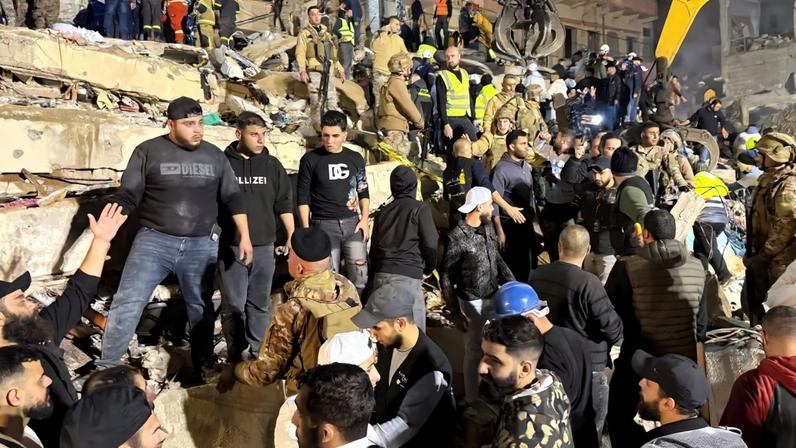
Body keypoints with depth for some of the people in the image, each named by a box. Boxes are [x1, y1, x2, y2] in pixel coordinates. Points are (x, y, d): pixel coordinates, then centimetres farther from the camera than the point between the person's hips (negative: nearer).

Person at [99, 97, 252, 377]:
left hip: (202, 245, 2)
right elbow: (127, 195, -2)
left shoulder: (214, 155, 6)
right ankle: (106, 369, 5)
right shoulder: (148, 151, -2)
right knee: (128, 302, -9)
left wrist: (245, 236, 5)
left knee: (201, 308, 12)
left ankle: (202, 369, 28)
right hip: (154, 240, -2)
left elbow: (233, 198, 9)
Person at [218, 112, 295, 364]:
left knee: (260, 304, 11)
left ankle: (259, 353, 21)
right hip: (231, 248, -2)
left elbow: (284, 205, 10)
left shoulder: (272, 165, 6)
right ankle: (235, 357, 13)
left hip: (264, 247, 3)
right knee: (233, 305, 2)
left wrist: (292, 238, 7)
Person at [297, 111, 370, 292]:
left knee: (359, 276, -3)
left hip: (352, 222, 3)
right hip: (324, 224, -2)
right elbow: (303, 198, 0)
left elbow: (363, 192, 16)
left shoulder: (355, 159, 7)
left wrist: (364, 219, 4)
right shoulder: (310, 159, -2)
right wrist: (306, 230, -5)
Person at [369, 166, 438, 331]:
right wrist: (428, 270, 10)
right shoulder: (420, 208, 0)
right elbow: (430, 245, -5)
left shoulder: (383, 212, 15)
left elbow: (373, 249, 16)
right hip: (408, 277, -5)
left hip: (380, 276, 6)